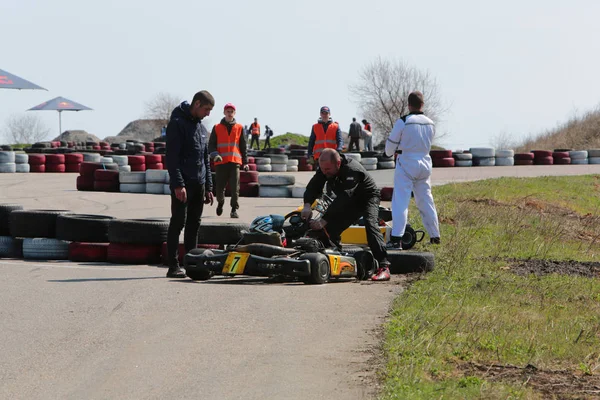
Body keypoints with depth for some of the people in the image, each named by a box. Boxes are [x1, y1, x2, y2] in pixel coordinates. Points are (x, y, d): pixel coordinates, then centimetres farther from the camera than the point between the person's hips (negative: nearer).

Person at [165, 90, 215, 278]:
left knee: (194, 225, 9)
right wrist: (178, 184, -22)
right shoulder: (177, 123, -7)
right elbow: (172, 157, -15)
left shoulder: (201, 128, 18)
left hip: (198, 185, 8)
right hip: (183, 184, -8)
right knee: (178, 223, -8)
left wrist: (208, 187, 18)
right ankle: (173, 266, -8)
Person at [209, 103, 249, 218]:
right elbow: (211, 145, 6)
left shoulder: (239, 128, 10)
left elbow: (243, 146, 13)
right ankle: (220, 203, 32)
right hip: (221, 162, 0)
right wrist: (215, 154, -13)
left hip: (235, 162, 0)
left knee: (235, 188, -9)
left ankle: (234, 209, -3)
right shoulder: (217, 128, 7)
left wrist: (245, 162, 10)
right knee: (220, 187, 3)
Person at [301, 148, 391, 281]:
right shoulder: (324, 168, -15)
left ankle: (384, 267, -38)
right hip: (350, 203, 7)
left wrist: (323, 221, -49)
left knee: (370, 224, -31)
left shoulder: (352, 170, -38)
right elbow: (313, 187, -13)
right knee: (330, 228, -4)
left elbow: (343, 199, -44)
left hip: (368, 198, -7)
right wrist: (307, 205, -36)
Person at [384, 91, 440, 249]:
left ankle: (396, 238, -16)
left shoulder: (403, 122, -12)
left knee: (400, 200, -6)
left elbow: (391, 144, -3)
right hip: (425, 163, 5)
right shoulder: (430, 123, 4)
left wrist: (389, 153, 19)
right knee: (425, 200, 17)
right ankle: (435, 235, 21)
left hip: (406, 164, -5)